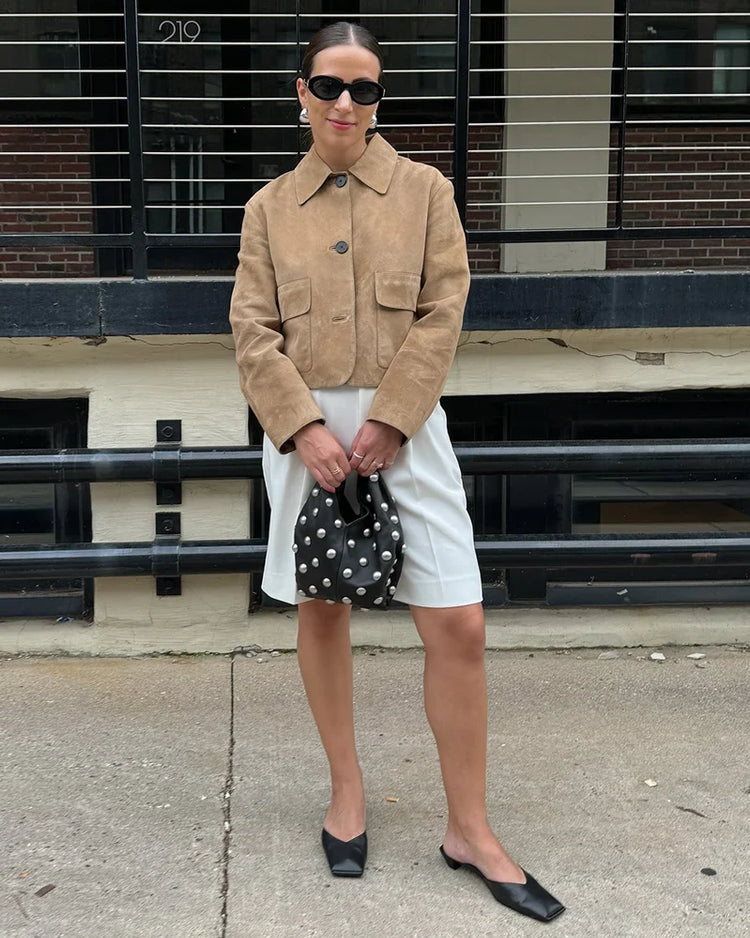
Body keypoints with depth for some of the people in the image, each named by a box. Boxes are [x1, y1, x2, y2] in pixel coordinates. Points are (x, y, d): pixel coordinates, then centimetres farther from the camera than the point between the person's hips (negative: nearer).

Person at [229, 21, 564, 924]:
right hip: (304, 425, 1)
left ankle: (469, 828, 11)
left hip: (402, 423, -1)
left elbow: (441, 314, -2)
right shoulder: (269, 206, 7)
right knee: (321, 609, 10)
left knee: (457, 623, -4)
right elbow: (253, 329, 0)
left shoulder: (424, 189, 4)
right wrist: (305, 427, -13)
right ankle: (346, 791, 29)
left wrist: (386, 422, -12)